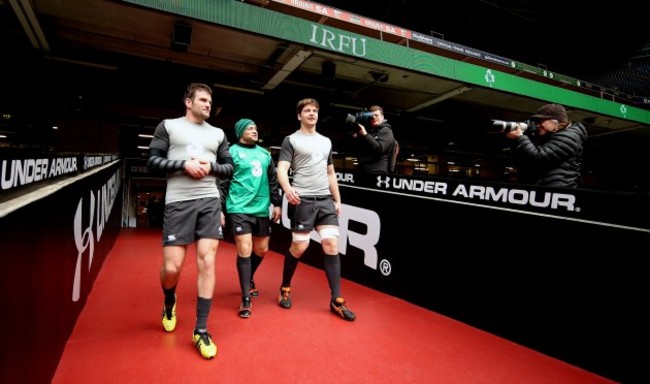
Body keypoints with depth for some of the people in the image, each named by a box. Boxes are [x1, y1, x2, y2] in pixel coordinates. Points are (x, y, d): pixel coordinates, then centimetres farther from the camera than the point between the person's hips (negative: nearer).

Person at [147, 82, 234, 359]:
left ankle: (201, 330, 8)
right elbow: (153, 162, 1)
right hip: (178, 203, -2)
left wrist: (211, 166, -5)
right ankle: (169, 304, 35)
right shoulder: (168, 126, 7)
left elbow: (229, 168, 14)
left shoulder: (218, 134, 15)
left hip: (210, 201, 2)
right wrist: (184, 165, -12)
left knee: (207, 261, -4)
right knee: (171, 267, -2)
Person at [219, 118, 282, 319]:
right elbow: (222, 182, -4)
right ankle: (246, 299, 4)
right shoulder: (231, 152, -1)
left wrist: (277, 203, 12)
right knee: (244, 250, -9)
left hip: (262, 209, 6)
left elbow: (273, 181, 18)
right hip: (239, 209, -5)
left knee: (262, 250, 14)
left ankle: (249, 279, 42)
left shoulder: (265, 154, 14)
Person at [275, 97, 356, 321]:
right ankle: (285, 289, 25)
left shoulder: (326, 141, 19)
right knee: (299, 247, -1)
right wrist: (287, 189, -31)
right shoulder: (291, 140, 2)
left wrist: (337, 200, 16)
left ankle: (336, 300, 4)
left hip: (325, 200, 5)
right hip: (302, 200, -5)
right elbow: (281, 170, -10)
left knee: (331, 244, -3)